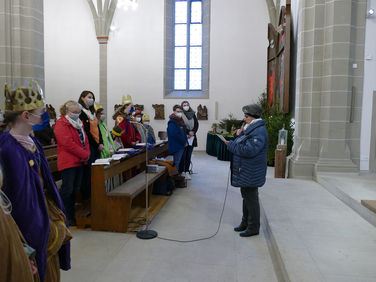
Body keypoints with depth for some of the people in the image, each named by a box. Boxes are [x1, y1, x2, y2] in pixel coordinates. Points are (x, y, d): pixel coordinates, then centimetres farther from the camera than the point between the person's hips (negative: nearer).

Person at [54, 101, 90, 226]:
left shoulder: (78, 123, 18)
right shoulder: (61, 124, -10)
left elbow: (85, 139, 16)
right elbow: (68, 143, -19)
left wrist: (87, 154, -2)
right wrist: (84, 154, -15)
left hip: (79, 162, 9)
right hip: (68, 162, -8)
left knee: (75, 189, 13)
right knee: (67, 190, -6)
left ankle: (72, 215, 23)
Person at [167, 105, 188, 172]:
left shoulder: (181, 121, 15)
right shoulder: (172, 122, -14)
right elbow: (175, 135, -21)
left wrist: (185, 142, 8)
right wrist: (184, 142, -14)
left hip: (181, 146, 9)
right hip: (176, 146, -9)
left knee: (178, 162, 14)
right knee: (176, 162, -6)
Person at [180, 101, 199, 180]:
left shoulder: (193, 114, 13)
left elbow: (196, 124, 10)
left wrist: (193, 132, -6)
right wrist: (188, 132, -12)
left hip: (192, 138, 4)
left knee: (189, 156, 6)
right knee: (183, 155, -4)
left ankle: (187, 171, 11)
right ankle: (182, 172, 3)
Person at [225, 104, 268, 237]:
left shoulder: (259, 132, -20)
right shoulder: (250, 129, 14)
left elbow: (249, 150, -30)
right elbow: (242, 145, 21)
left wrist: (231, 145, -19)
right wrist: (238, 136, 0)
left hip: (251, 174, -11)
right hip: (244, 172, 11)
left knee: (251, 199, 0)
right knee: (246, 197, 20)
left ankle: (253, 227, 12)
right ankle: (245, 222, 34)